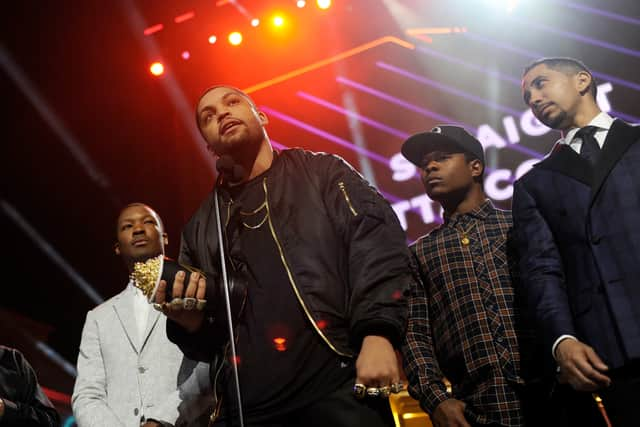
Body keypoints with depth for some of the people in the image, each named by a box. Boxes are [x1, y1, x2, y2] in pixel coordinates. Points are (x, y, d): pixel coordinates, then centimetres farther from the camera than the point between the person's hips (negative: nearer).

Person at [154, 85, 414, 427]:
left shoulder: (321, 173, 11)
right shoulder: (200, 228, 21)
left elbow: (375, 239, -6)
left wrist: (378, 333, -20)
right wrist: (190, 323, 1)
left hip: (337, 386, -3)